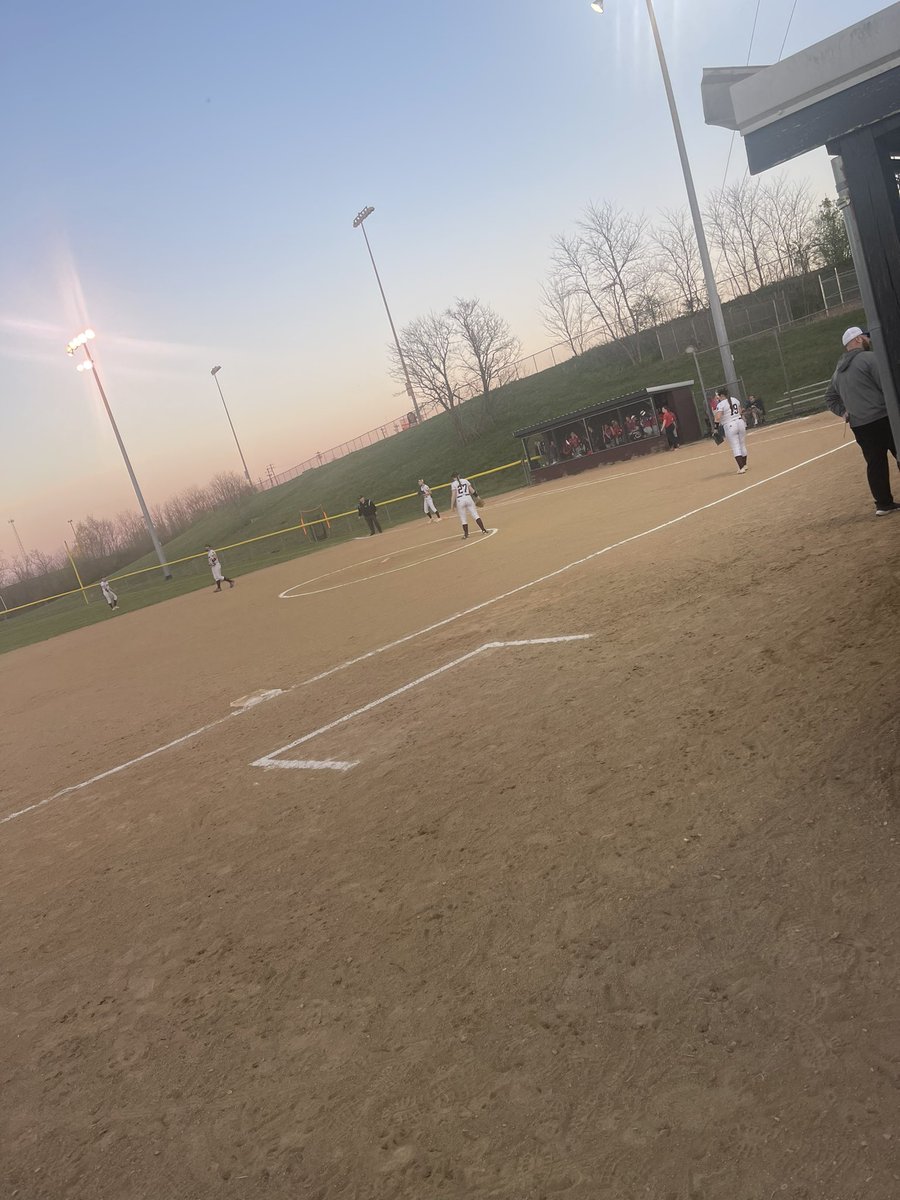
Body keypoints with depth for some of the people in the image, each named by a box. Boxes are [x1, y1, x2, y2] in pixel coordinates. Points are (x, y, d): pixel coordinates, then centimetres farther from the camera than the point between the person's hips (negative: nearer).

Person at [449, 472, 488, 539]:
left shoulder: (453, 484, -1)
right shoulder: (465, 481, 9)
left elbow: (453, 496, -7)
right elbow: (472, 490, 6)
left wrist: (452, 506, -5)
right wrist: (477, 497, 16)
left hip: (460, 501, -2)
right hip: (468, 498, 2)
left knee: (463, 519, 6)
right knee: (475, 515, 3)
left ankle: (466, 534, 9)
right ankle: (483, 529, -3)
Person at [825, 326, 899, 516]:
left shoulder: (839, 370, 16)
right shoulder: (869, 358, -9)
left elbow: (830, 397, 25)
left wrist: (844, 412, 15)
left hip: (858, 426, 7)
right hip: (882, 419, -7)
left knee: (875, 463, 10)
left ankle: (883, 503, 12)